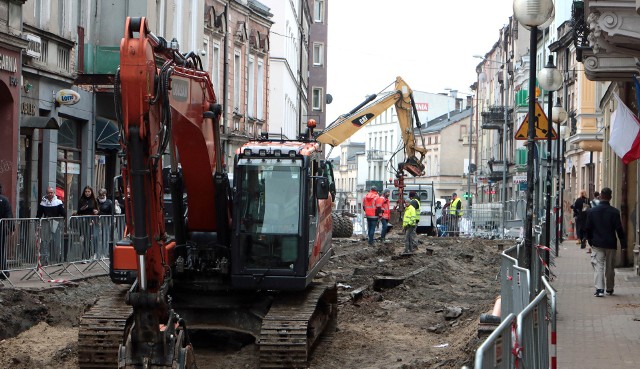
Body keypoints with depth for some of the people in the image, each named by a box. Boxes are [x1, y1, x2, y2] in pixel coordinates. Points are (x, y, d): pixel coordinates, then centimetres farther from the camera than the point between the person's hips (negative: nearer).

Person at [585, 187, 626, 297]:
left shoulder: (591, 211, -3)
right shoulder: (614, 212, -7)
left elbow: (587, 229, 2)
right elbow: (619, 229, -7)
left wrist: (590, 241, 15)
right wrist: (623, 244, -2)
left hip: (597, 244, 0)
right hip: (611, 244, 0)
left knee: (598, 266, -1)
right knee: (609, 267, 13)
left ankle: (599, 289, -15)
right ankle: (610, 289, 26)